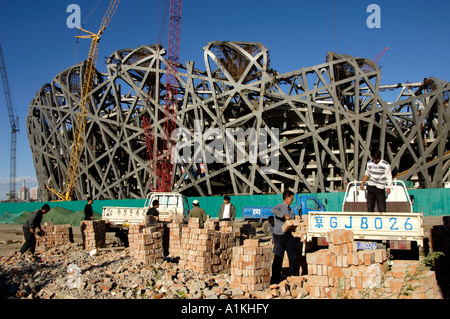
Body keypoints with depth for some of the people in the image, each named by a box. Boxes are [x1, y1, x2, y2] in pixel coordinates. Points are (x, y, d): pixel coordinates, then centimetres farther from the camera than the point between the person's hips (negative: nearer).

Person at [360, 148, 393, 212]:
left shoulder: (386, 165, -6)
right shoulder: (369, 163, 6)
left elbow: (389, 177, -2)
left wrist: (388, 188, -9)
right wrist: (362, 183, 17)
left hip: (380, 188, -4)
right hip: (370, 187, 4)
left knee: (382, 208, -6)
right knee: (369, 207, 5)